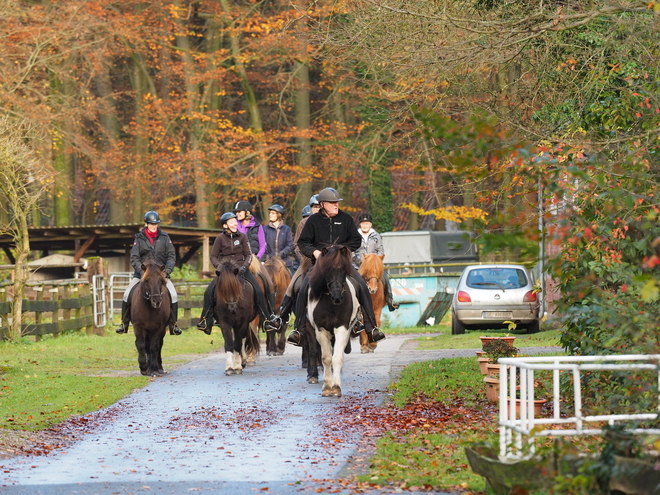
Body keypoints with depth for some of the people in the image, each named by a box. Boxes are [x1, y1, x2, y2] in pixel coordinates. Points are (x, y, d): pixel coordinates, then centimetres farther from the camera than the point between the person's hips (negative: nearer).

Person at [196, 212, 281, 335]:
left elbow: (248, 255, 5)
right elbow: (213, 257, 3)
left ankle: (268, 319, -7)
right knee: (209, 292, -18)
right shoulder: (220, 238, 0)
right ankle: (206, 321, -7)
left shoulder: (242, 237, 4)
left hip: (241, 268, 1)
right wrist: (220, 266, -16)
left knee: (258, 291, -16)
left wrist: (244, 266, -13)